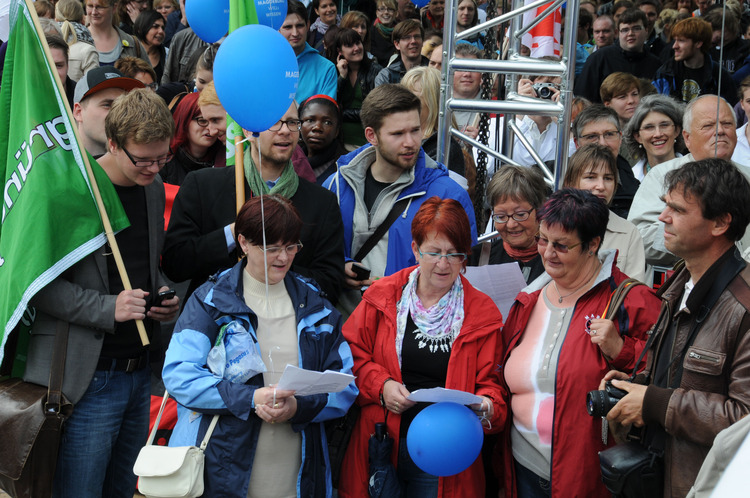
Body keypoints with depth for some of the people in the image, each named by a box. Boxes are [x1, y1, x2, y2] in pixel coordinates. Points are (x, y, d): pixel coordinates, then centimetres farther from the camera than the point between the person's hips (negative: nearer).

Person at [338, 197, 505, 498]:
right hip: (379, 447, 1)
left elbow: (489, 382, 2)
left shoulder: (482, 313, 1)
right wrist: (380, 385, -12)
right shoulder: (383, 296, 3)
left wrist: (487, 407, -19)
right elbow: (351, 353, 5)